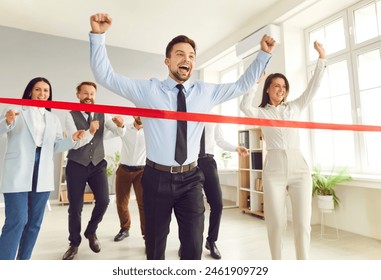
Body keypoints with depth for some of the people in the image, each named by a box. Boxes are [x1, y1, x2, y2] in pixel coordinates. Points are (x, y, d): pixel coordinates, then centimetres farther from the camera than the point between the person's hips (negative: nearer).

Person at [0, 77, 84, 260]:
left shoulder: (53, 119, 15)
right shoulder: (15, 110, 5)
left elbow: (56, 146, 11)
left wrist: (73, 139, -6)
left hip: (43, 175, 4)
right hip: (18, 174, -4)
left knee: (34, 222, 11)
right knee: (17, 220, -10)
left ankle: (23, 261, 26)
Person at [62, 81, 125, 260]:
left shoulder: (102, 115, 2)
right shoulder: (71, 116, -5)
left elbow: (120, 133, -7)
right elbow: (74, 143, -14)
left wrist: (120, 124, -29)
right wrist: (90, 131, -30)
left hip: (97, 164, 2)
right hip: (76, 166, -1)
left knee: (103, 200, -8)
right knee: (75, 207, 7)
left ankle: (91, 232, 23)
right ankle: (74, 243, 29)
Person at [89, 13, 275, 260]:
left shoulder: (205, 92, 7)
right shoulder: (148, 90, 0)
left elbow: (242, 85, 16)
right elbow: (106, 76, 1)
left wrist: (264, 55, 12)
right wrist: (98, 35, -10)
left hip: (190, 178, 2)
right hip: (157, 177, -1)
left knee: (193, 246, 8)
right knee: (155, 245, 16)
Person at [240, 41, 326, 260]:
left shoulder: (294, 107, 17)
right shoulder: (261, 113, 9)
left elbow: (313, 88, 10)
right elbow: (245, 106, -11)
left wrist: (322, 58, 6)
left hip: (299, 167, 2)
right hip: (274, 170, -2)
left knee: (303, 222, 0)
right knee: (276, 223, 3)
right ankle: (277, 263, 22)